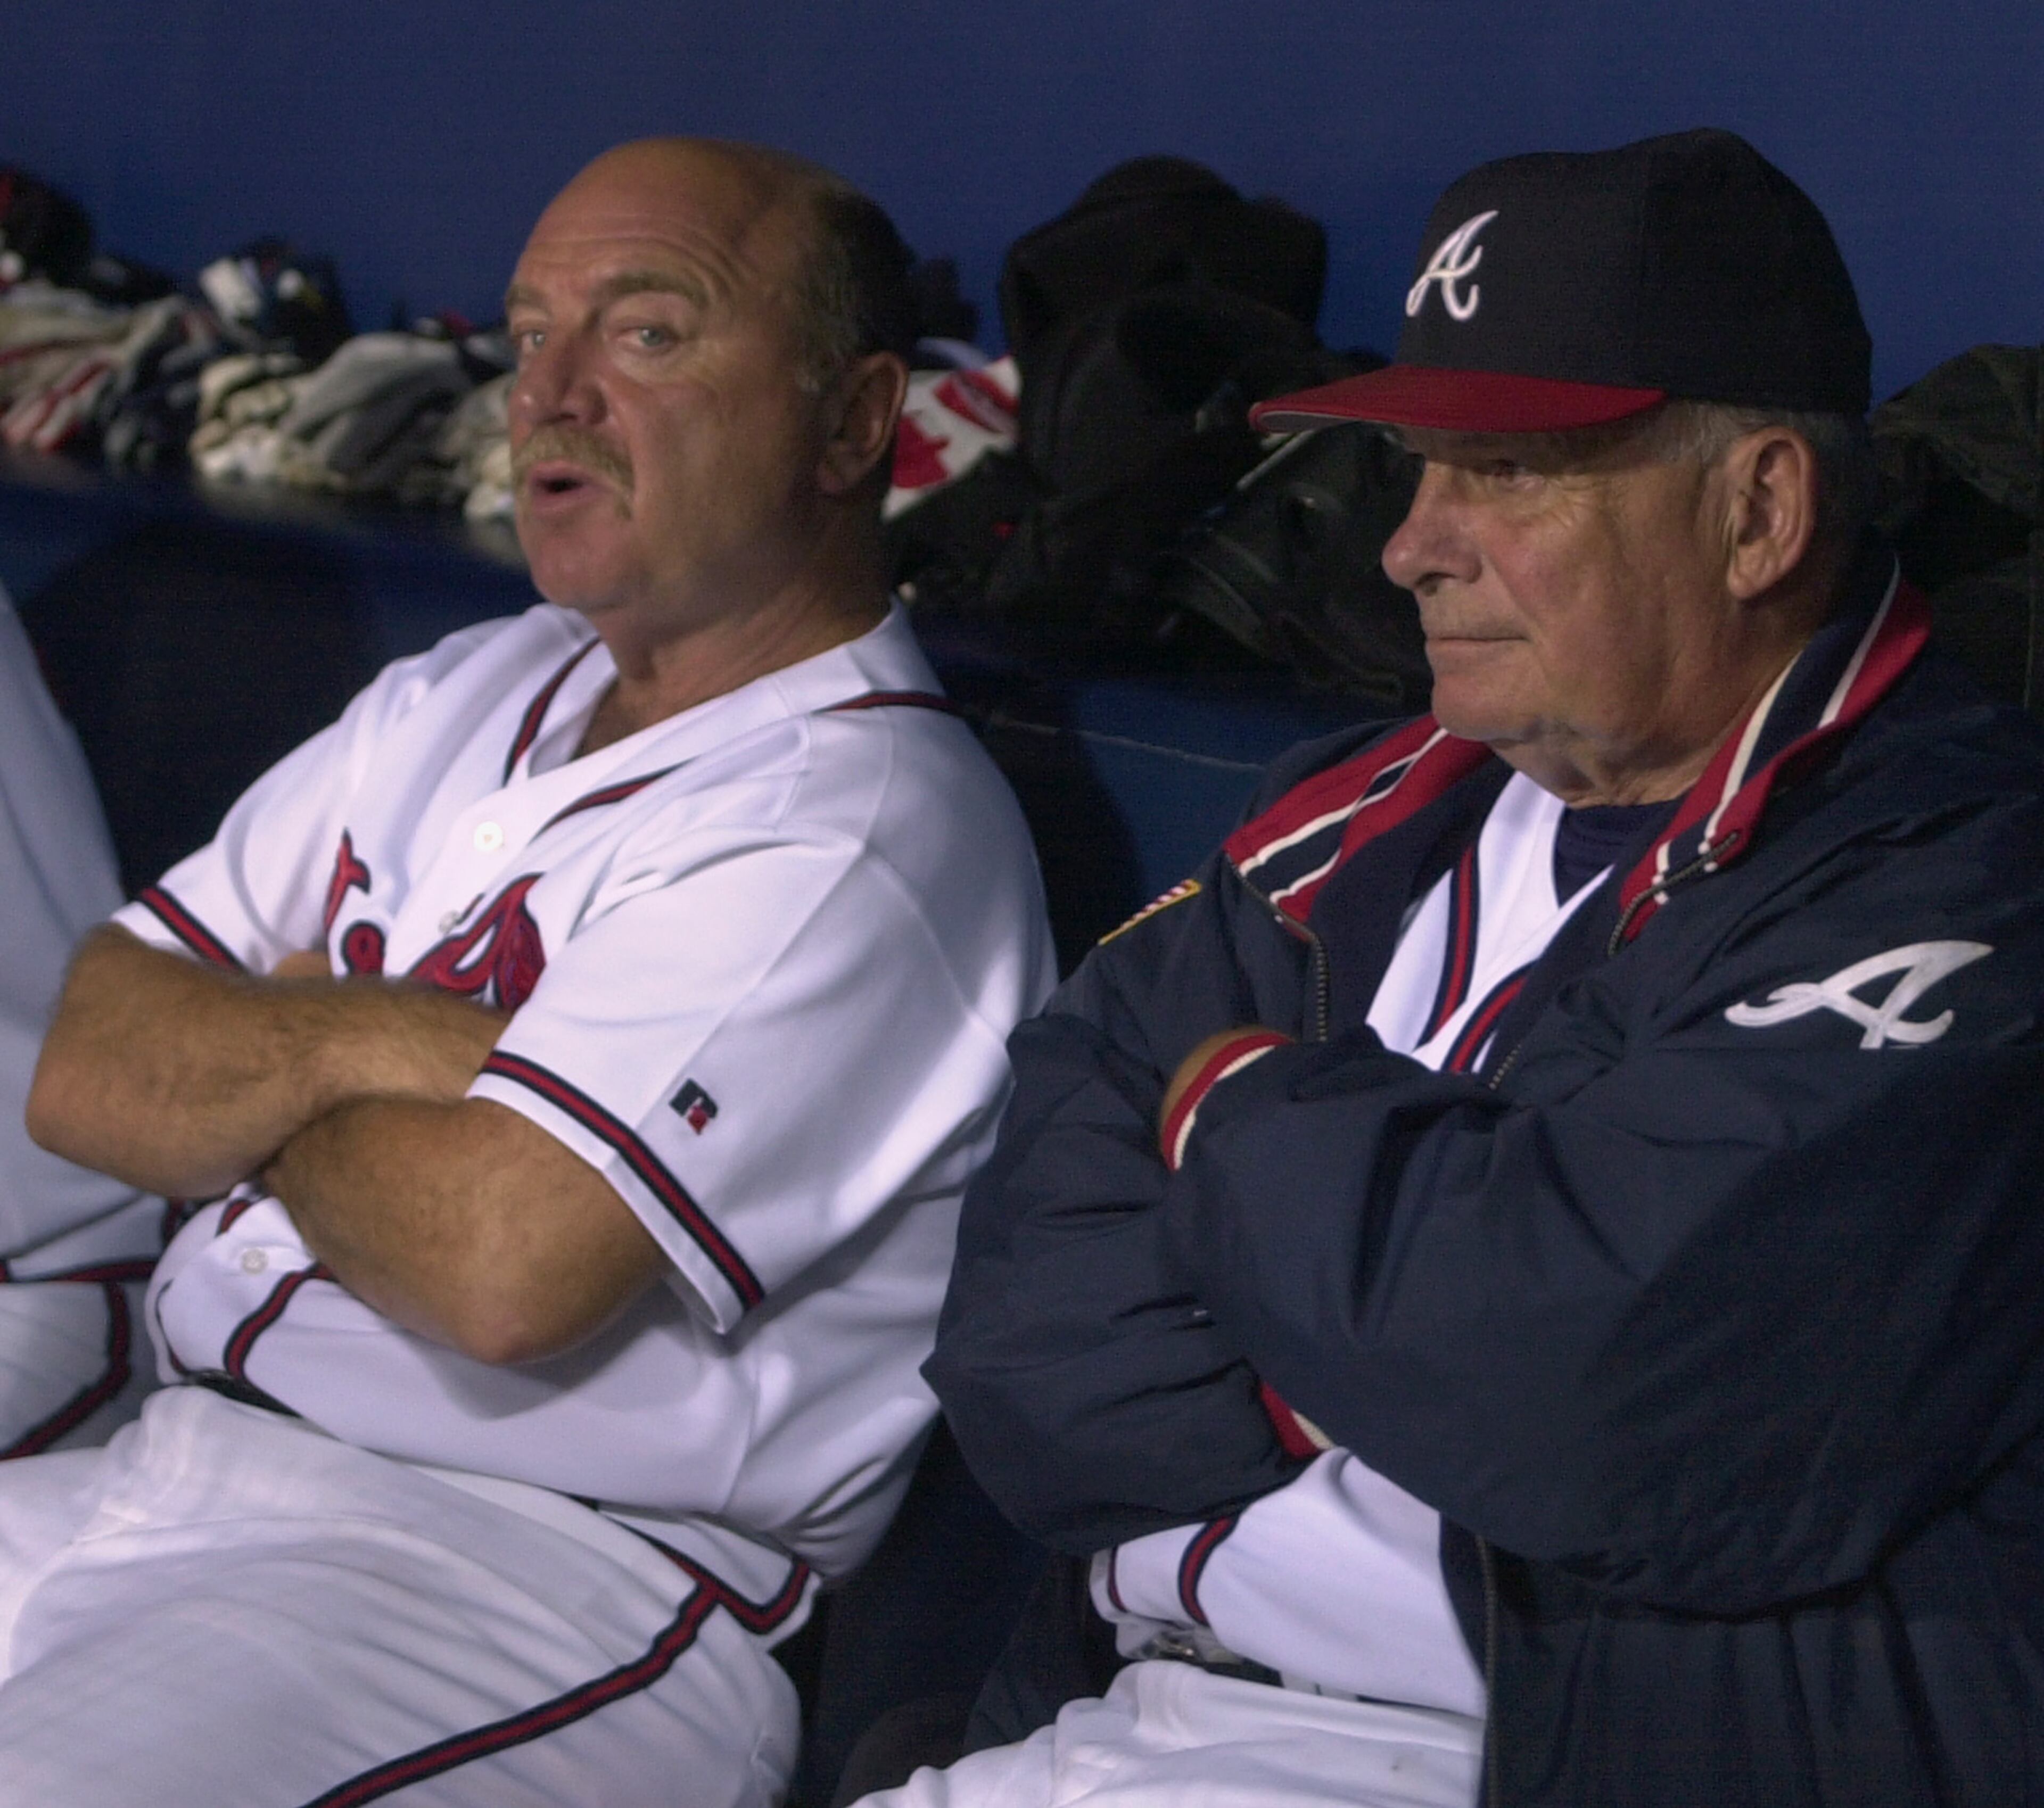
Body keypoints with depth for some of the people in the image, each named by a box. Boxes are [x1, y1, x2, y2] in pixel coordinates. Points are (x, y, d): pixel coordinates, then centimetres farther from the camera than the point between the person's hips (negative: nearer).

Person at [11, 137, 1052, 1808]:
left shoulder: (862, 828, -10)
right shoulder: (463, 698, 17)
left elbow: (507, 1264, -22)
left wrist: (258, 1079, -1)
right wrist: (387, 1041, -11)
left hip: (537, 1563, -8)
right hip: (159, 1464, 8)